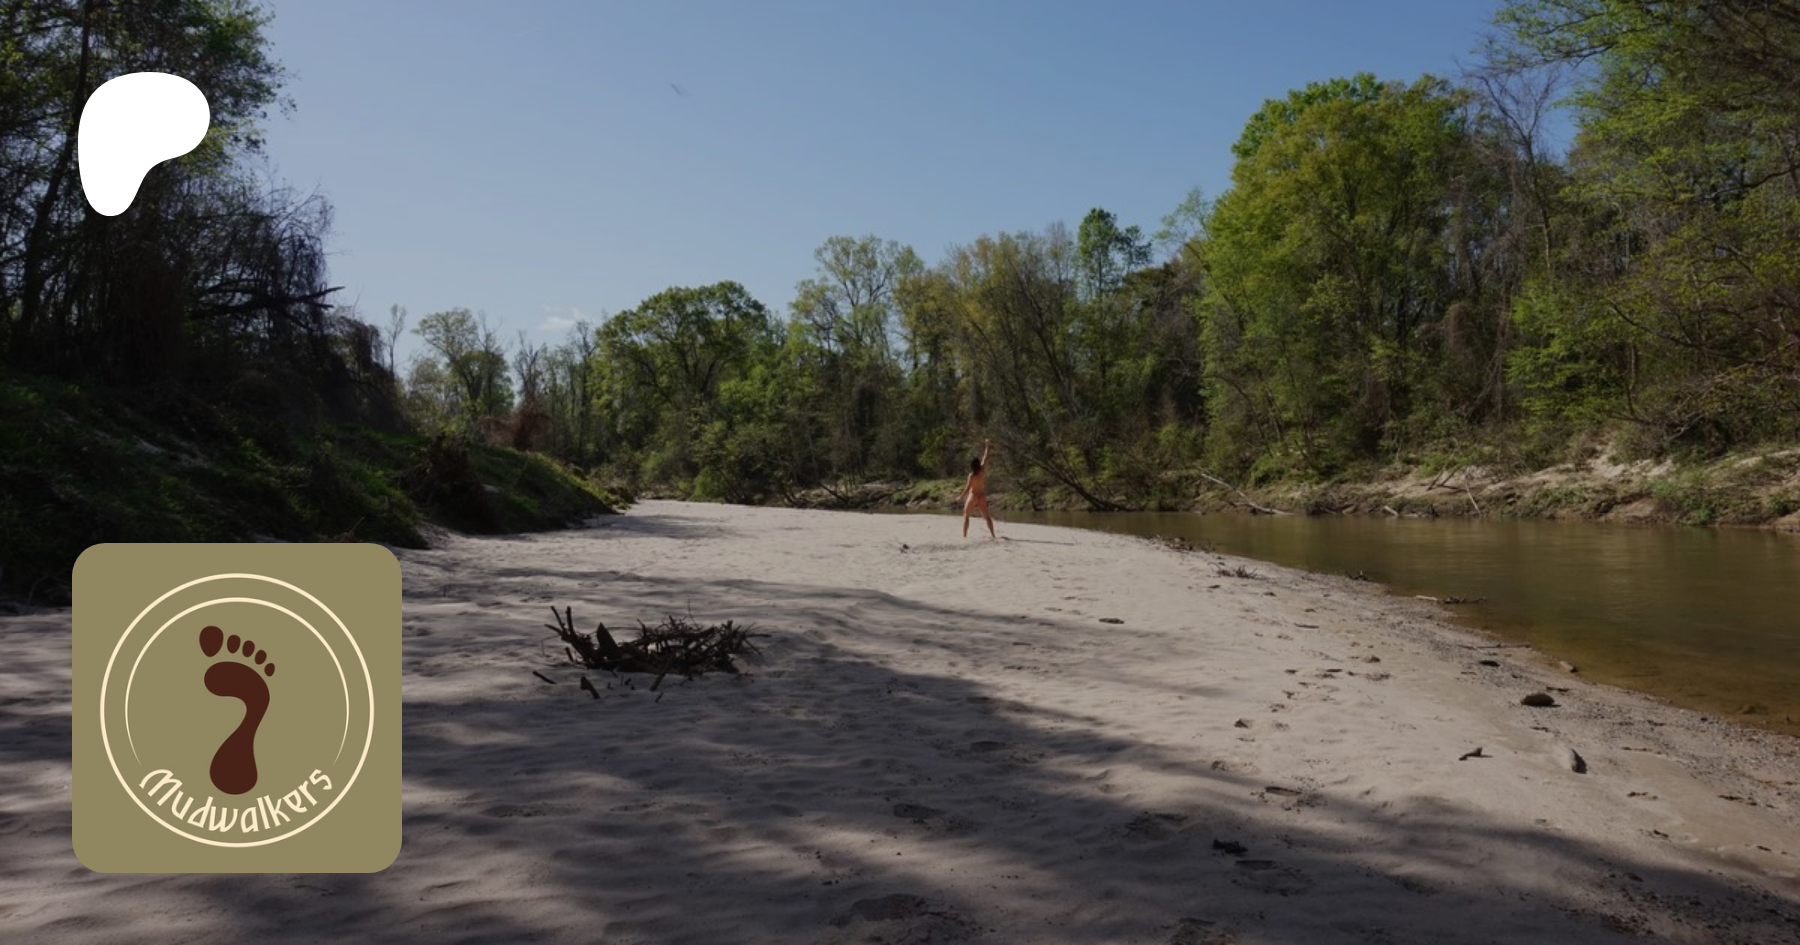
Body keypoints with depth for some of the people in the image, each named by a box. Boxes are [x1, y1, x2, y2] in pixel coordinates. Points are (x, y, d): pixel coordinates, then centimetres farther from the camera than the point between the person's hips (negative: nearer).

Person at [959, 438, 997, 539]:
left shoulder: (972, 475, -17)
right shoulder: (983, 470, -6)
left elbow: (967, 488, -17)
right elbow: (985, 457, 6)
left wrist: (961, 497, -6)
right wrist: (987, 446, 17)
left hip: (973, 496, -4)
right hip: (982, 497, 4)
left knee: (966, 515, 6)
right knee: (986, 516, 11)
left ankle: (964, 535, -3)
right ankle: (993, 535, 5)